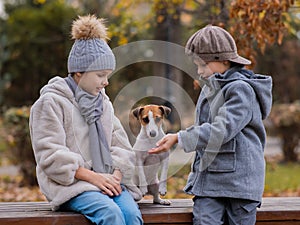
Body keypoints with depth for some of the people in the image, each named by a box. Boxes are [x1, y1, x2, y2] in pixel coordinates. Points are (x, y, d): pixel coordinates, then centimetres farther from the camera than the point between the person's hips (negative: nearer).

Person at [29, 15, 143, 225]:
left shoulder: (103, 102, 20)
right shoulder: (51, 102, -1)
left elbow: (121, 146, 16)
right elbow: (50, 155, -9)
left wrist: (116, 176, -5)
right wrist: (93, 176, -14)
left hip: (107, 181, 5)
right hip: (70, 184, -5)